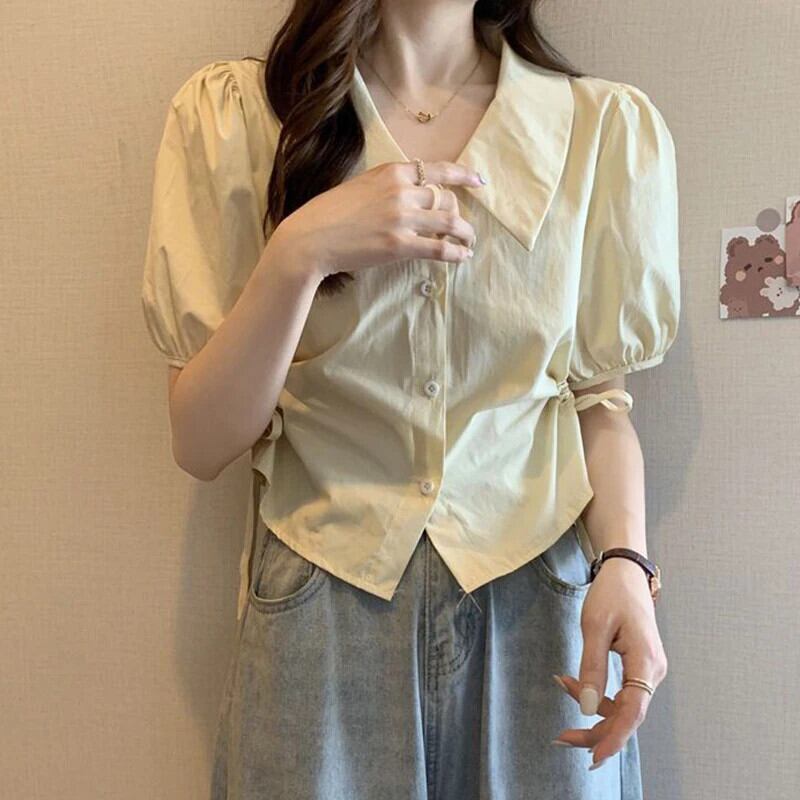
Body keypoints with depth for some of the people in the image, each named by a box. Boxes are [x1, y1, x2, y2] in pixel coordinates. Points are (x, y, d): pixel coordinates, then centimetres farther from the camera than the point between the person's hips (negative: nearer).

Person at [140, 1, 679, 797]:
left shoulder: (608, 125, -4)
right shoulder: (231, 111, -6)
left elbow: (598, 395, 3)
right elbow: (201, 445, -8)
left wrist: (623, 560, -14)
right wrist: (301, 254, -22)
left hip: (542, 608, 1)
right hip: (321, 627, 0)